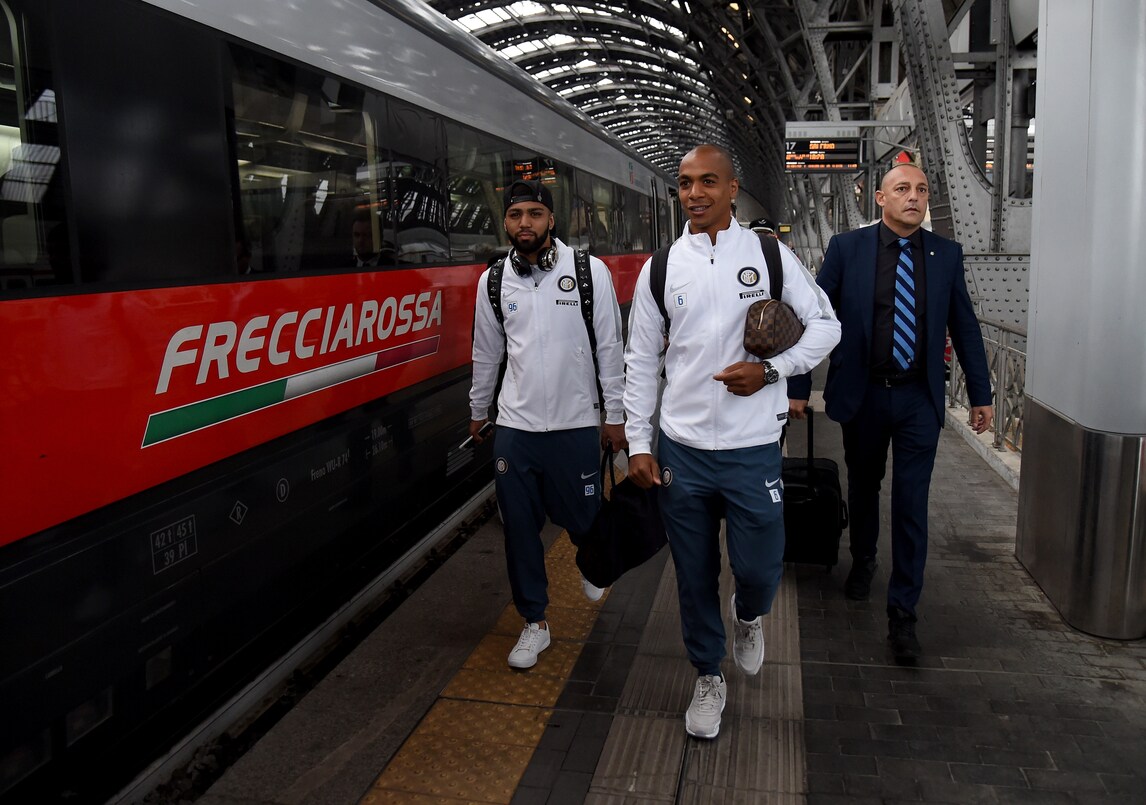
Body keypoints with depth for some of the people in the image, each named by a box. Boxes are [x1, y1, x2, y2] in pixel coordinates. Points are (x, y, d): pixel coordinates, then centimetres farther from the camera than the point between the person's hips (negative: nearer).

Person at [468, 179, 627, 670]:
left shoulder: (590, 271, -7)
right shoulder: (493, 280, 3)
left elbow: (610, 347, -3)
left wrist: (615, 414, -2)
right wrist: (478, 411, 20)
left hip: (575, 425, -2)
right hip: (514, 427, 2)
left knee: (581, 519, 8)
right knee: (520, 528, 6)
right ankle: (534, 624, 24)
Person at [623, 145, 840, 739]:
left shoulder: (770, 255, 0)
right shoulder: (661, 268, 3)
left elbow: (825, 324, 6)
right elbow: (640, 361, 6)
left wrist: (770, 370, -11)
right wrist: (639, 444, 1)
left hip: (753, 449, -1)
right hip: (680, 449, 1)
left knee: (759, 569, 2)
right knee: (694, 575, 12)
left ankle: (749, 615, 40)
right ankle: (708, 677, 34)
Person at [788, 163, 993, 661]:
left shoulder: (946, 255, 2)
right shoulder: (847, 248, -3)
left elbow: (964, 326, 7)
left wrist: (981, 395, 8)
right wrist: (798, 387, -4)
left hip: (919, 398, 0)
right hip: (862, 394, 0)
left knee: (911, 504, -1)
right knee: (863, 487, 18)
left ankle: (902, 614, 9)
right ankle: (862, 563, 45)